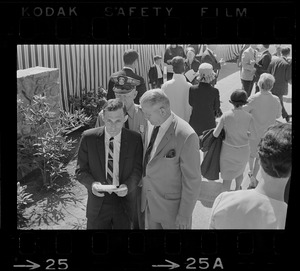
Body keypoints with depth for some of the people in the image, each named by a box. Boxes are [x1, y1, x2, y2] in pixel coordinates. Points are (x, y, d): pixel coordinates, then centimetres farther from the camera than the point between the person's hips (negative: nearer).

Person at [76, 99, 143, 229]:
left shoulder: (135, 139, -7)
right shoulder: (88, 137, -8)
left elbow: (138, 169, -2)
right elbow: (81, 170, -3)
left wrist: (128, 186, -21)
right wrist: (91, 184, -22)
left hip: (124, 202, 1)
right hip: (98, 204, 0)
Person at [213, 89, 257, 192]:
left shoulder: (225, 115, -18)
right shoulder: (248, 117, -18)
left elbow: (215, 134, -14)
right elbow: (254, 136, -9)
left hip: (228, 150, -2)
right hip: (243, 151, 2)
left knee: (227, 177, 12)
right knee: (240, 170, 31)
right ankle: (237, 189, 55)